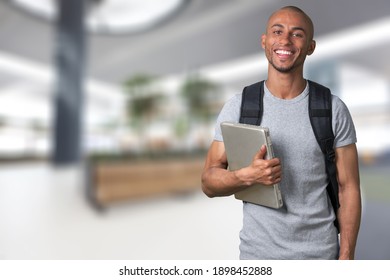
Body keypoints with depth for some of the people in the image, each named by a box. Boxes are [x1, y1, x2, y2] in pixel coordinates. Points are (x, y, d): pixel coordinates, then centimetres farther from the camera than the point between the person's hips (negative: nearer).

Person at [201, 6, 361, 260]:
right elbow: (209, 183, -6)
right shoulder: (238, 106, -7)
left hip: (320, 252, 1)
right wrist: (247, 176, -24)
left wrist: (346, 256, -7)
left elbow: (348, 186, -3)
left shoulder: (334, 109, -5)